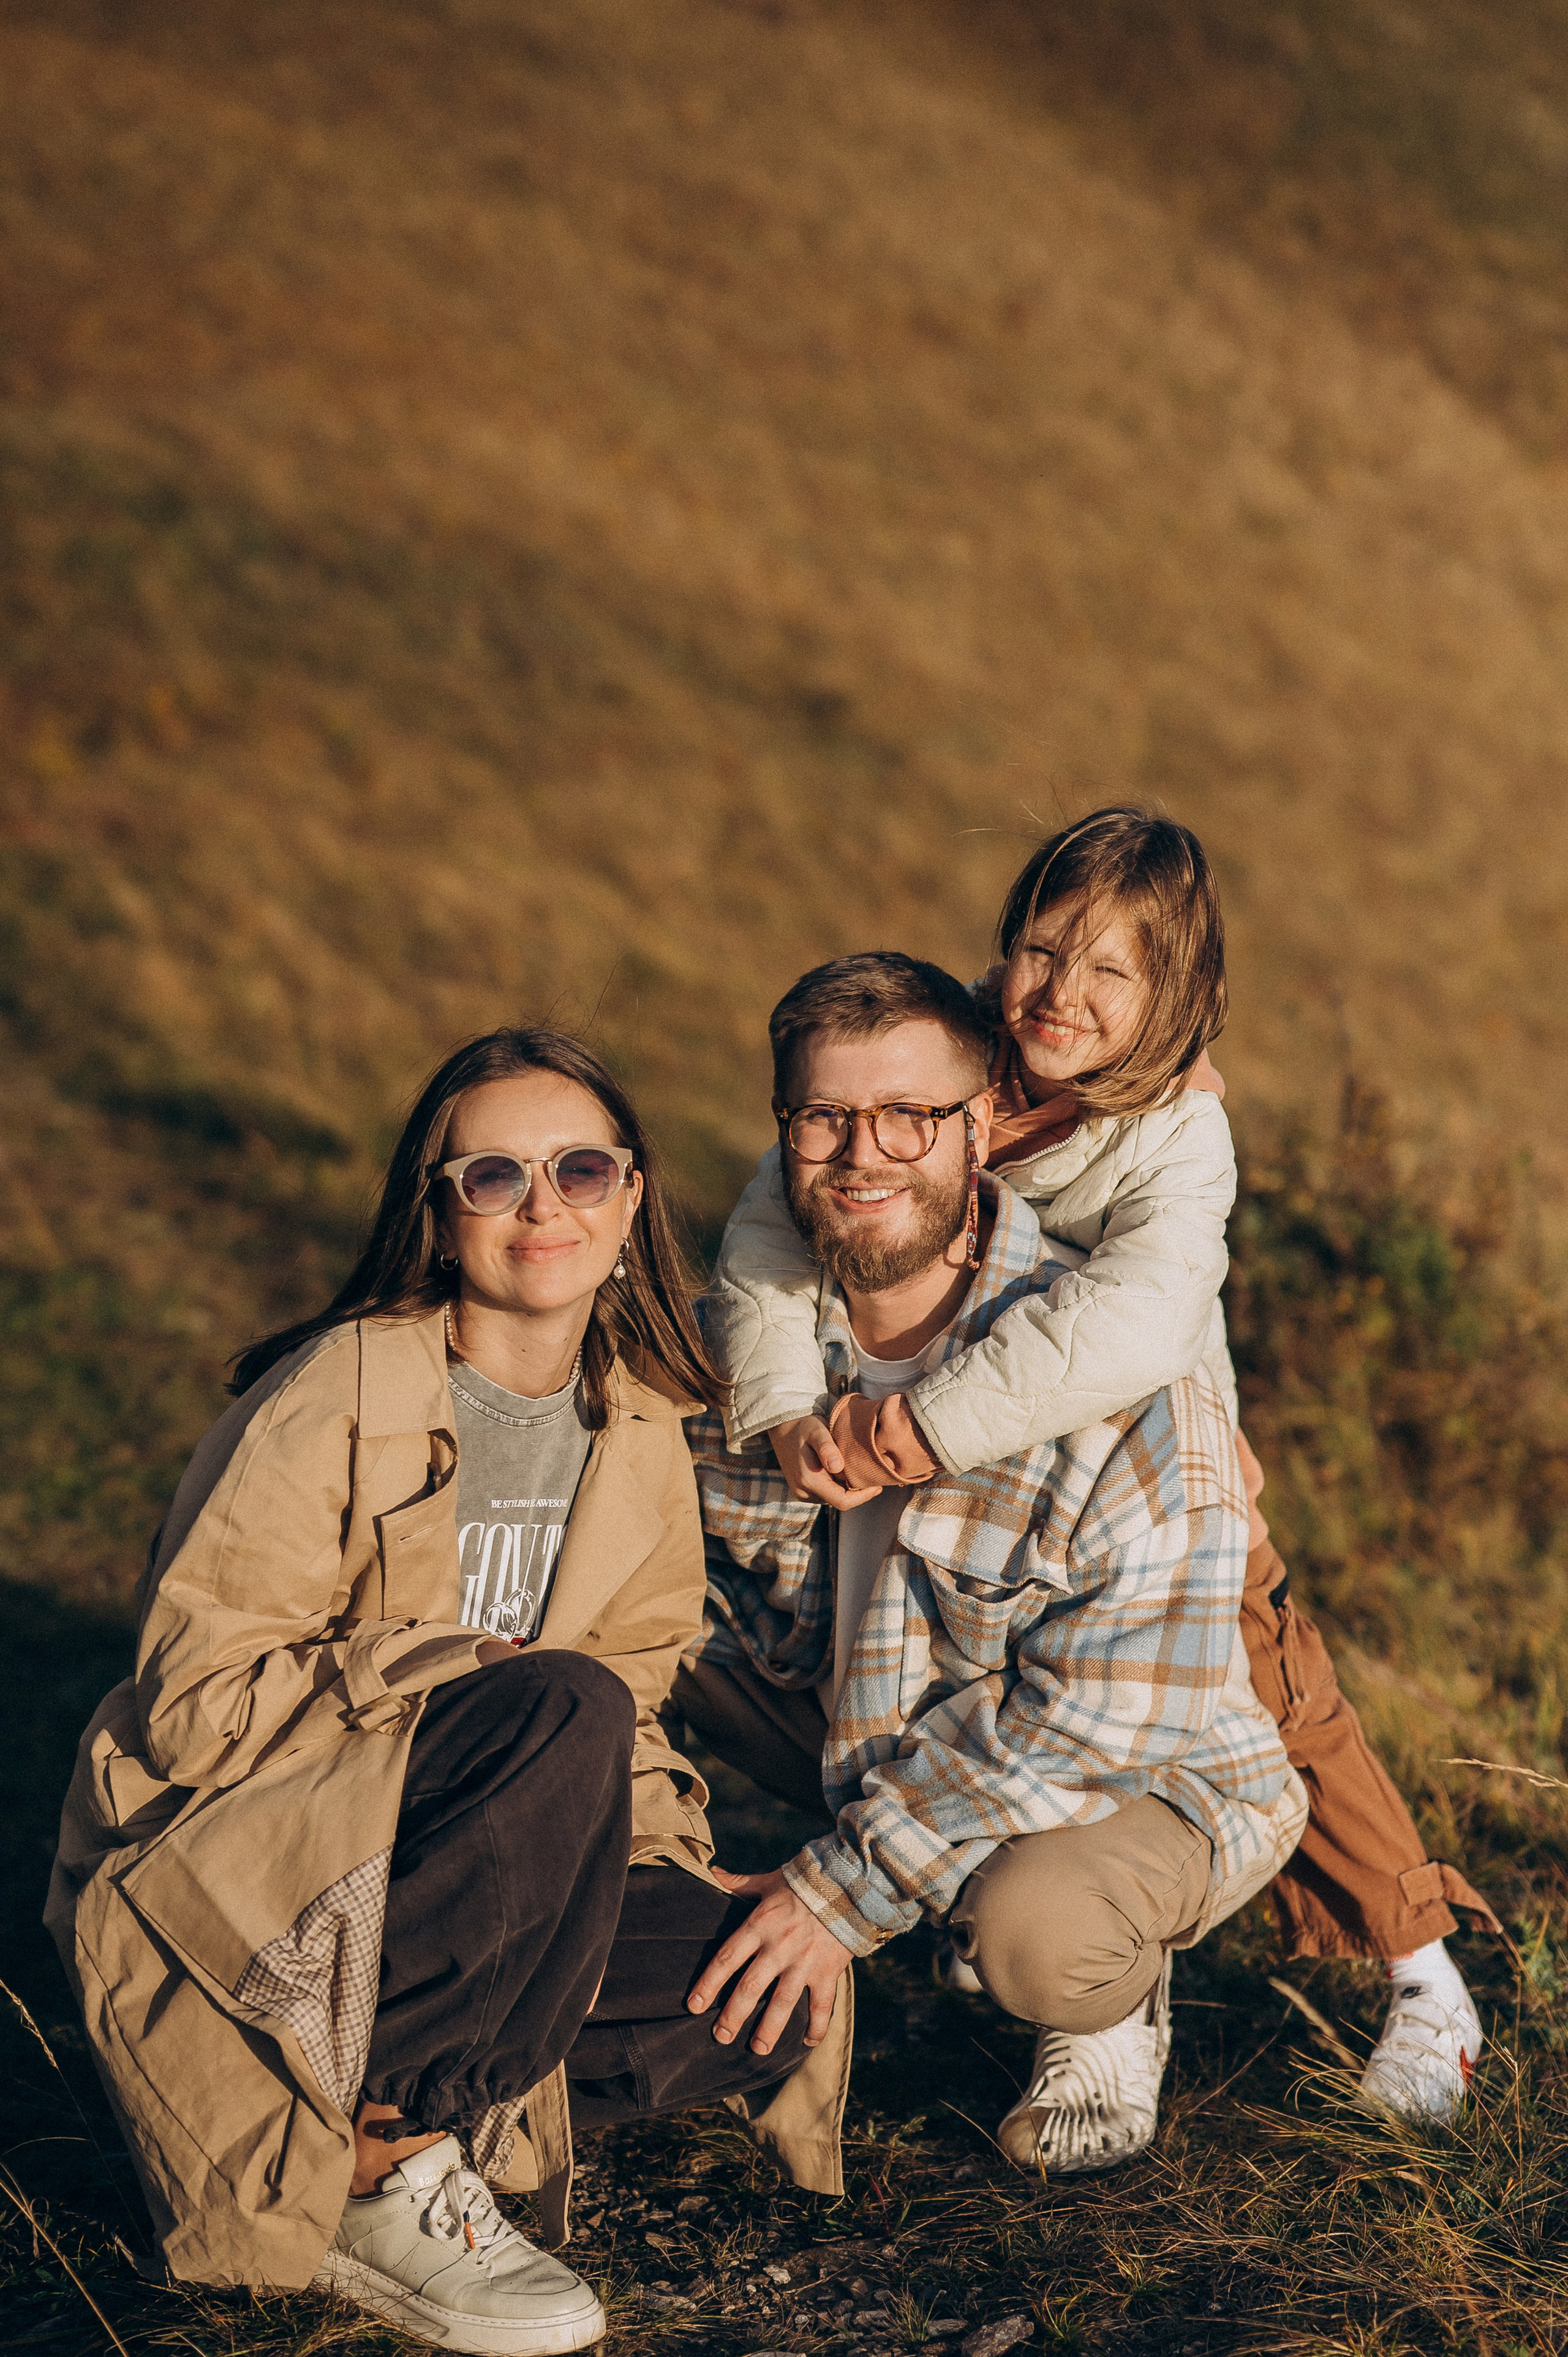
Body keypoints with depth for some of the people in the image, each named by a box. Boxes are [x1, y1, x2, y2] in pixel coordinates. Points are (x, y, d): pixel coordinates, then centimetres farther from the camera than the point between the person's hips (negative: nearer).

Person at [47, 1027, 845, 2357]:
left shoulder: (641, 1430, 5)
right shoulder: (337, 1400, -16)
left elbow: (628, 1705, 12)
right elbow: (192, 1700, -18)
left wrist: (684, 1868, -6)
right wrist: (457, 1666, -27)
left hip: (433, 1881, 7)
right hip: (216, 1884, -7)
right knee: (558, 1712, -32)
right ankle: (383, 2168, -22)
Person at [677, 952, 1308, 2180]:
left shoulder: (1126, 1387, -30)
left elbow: (1098, 1718, -28)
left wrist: (849, 1889, -28)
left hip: (1141, 1778, -6)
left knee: (1037, 1935, -38)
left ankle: (1117, 2011, 1)